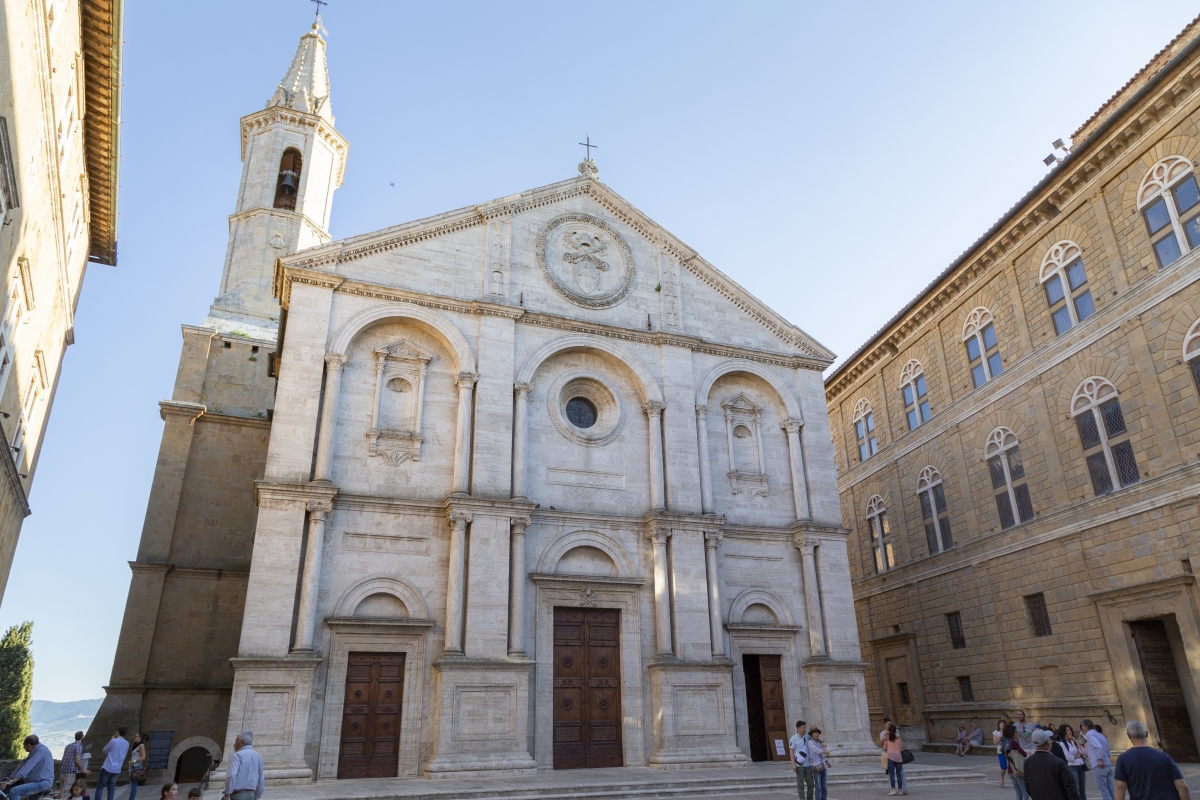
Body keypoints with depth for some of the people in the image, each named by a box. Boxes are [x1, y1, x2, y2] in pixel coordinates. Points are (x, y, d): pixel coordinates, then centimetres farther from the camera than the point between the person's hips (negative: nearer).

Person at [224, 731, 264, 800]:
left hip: (238, 794, -6)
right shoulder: (258, 757, 13)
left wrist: (227, 794, -13)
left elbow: (231, 776, -20)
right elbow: (260, 781, 14)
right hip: (251, 794, 6)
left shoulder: (238, 755, -5)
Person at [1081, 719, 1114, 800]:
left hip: (1099, 766, -8)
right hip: (1108, 765, 8)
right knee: (1111, 790, 9)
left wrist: (1099, 759, -16)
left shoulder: (1089, 734, -5)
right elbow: (1109, 754, 23)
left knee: (1104, 790, -3)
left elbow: (1099, 746, -22)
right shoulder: (1101, 735, 20)